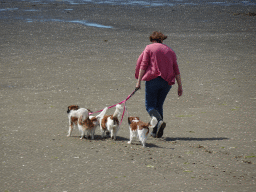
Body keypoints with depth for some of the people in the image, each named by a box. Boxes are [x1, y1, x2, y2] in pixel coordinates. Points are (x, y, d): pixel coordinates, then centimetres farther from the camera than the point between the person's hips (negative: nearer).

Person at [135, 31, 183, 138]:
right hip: (167, 82, 5)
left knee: (150, 105, 0)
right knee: (159, 105, 16)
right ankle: (156, 132, 11)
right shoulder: (170, 51, 16)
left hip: (153, 79, -5)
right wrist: (180, 86, 10)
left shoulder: (149, 48, 4)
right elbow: (176, 70, 10)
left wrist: (139, 81, -8)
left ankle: (159, 121, -28)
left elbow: (143, 65, -6)